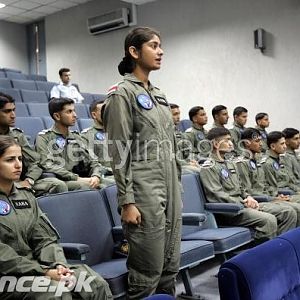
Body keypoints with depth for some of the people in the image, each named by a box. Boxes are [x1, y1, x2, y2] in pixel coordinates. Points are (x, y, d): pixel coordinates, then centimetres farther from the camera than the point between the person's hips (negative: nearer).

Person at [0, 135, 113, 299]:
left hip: (33, 266, 6)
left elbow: (43, 239, 7)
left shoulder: (25, 195, 11)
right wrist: (45, 272, -19)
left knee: (98, 285, -13)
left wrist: (58, 265, -12)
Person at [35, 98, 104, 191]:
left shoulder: (76, 137, 21)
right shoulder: (44, 137, 3)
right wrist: (77, 178, -18)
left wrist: (96, 176, -7)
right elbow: (47, 166, -11)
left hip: (79, 180, 6)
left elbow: (92, 162, 17)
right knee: (86, 186, -37)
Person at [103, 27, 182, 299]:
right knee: (148, 271, 1)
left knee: (171, 266, 13)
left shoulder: (158, 94, 15)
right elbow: (119, 153, -13)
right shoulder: (122, 93, -9)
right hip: (144, 191, -8)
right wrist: (127, 201, -16)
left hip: (170, 188, 8)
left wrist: (177, 187, 16)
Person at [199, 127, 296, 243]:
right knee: (269, 220, -31)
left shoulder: (230, 164, 22)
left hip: (241, 203, 9)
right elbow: (218, 196, -15)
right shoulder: (208, 168, -7)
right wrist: (244, 204, -13)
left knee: (289, 212, -3)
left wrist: (248, 198, 4)